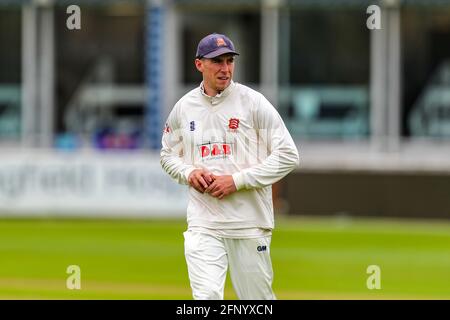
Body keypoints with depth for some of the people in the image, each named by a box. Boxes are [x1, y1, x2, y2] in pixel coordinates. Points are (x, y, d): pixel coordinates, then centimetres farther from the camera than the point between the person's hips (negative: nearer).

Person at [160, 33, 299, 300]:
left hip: (249, 221, -2)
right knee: (206, 296, -13)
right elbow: (168, 156, 21)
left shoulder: (253, 102, -4)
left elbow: (288, 155, -7)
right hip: (203, 224, 2)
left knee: (258, 298, 6)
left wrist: (237, 180, -14)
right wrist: (189, 173, -3)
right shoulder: (184, 107, 7)